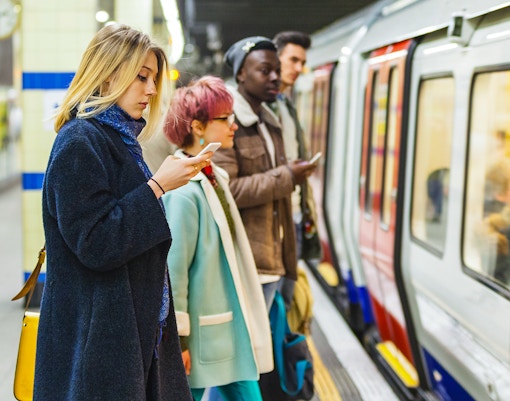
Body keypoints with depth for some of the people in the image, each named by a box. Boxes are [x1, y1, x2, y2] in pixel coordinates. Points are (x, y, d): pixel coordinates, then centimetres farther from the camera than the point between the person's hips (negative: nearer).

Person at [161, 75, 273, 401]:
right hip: (201, 333, -9)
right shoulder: (184, 191, -20)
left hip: (229, 324, 9)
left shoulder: (216, 178, 8)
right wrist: (177, 339, -17)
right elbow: (173, 270, -20)